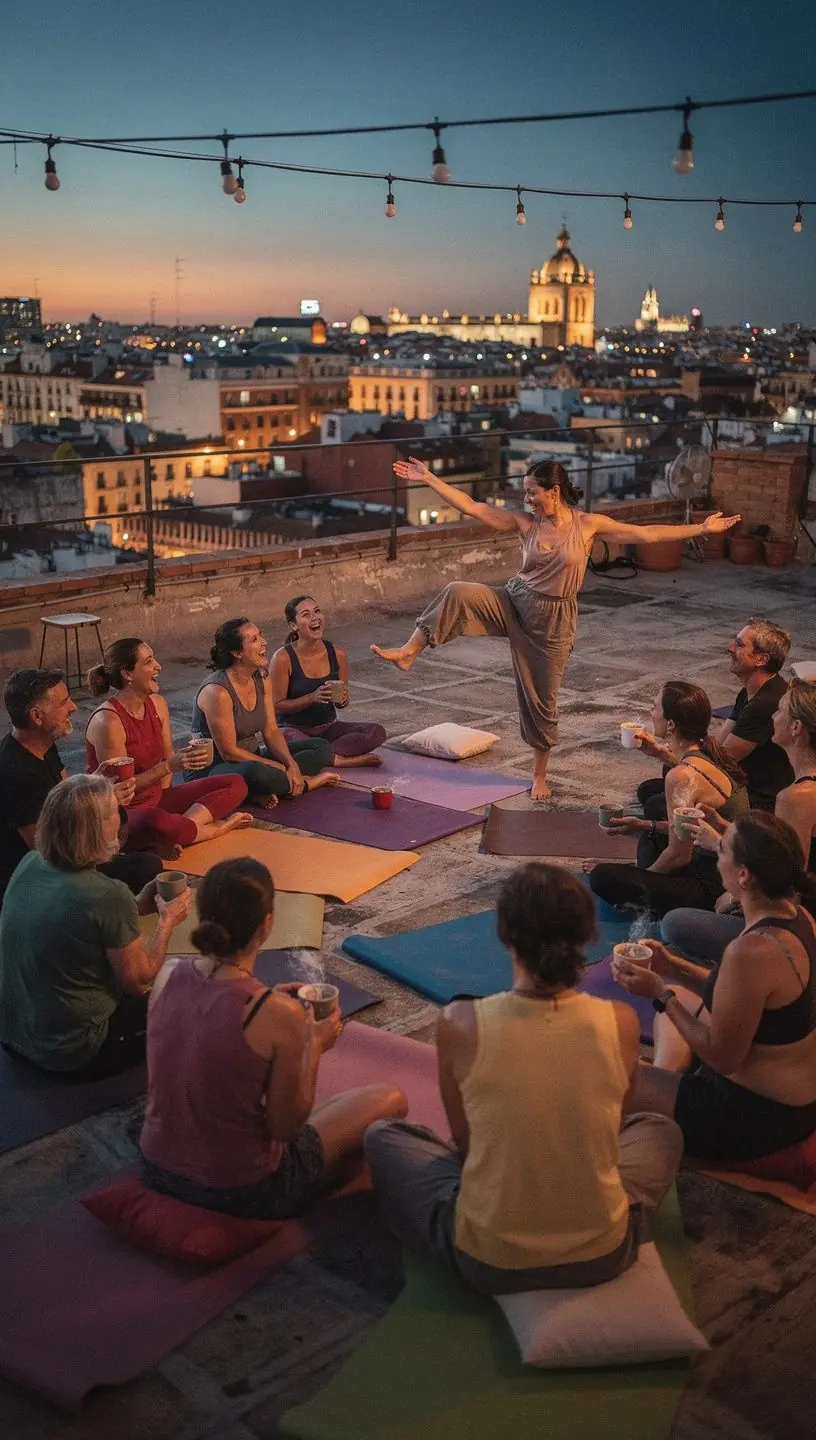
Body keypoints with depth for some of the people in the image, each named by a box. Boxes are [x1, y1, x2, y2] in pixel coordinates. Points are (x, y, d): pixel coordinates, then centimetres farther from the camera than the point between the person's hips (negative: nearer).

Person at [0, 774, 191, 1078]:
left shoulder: (29, 865, -7)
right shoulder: (109, 896, -28)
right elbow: (138, 981, -14)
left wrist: (136, 907, 4)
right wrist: (167, 921, -1)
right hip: (71, 1054, -6)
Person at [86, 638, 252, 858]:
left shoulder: (158, 704, 3)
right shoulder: (108, 721, -22)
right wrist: (170, 765, -27)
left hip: (157, 800, 9)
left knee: (236, 784, 0)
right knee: (155, 821, -44)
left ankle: (173, 835, -18)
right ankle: (217, 827, -14)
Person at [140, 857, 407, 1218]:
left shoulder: (169, 975, -12)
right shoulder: (279, 1015, -28)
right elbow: (286, 1128, -16)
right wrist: (315, 1046, -3)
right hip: (241, 1191, -6)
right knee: (390, 1100, 12)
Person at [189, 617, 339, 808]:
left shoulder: (262, 679, 2)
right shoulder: (217, 692, -24)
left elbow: (271, 731, 3)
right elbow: (229, 752, -22)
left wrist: (291, 765, -16)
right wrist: (282, 768, -18)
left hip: (253, 758, 9)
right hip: (215, 768, -9)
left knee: (322, 747, 3)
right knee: (256, 773, -42)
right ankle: (305, 782, -12)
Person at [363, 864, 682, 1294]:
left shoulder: (460, 1023, -19)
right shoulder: (621, 1023, -15)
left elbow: (463, 1139, -3)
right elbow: (614, 1126, 4)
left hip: (489, 1263, -2)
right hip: (602, 1257, 2)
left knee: (382, 1136, 24)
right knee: (660, 1129, 32)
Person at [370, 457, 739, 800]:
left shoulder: (589, 525, -8)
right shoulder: (525, 522, -4)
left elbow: (648, 534, -5)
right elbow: (471, 507, -6)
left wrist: (702, 528, -8)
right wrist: (429, 478, -11)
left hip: (553, 619, -1)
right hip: (513, 602, 2)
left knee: (542, 699, 7)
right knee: (458, 593, -25)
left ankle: (540, 775, 26)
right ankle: (409, 652, -20)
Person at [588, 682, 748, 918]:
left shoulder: (683, 776, -25)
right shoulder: (710, 753, 3)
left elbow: (678, 855, -18)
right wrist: (644, 825, 16)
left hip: (714, 889, -9)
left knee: (601, 878, -17)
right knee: (651, 837, 33)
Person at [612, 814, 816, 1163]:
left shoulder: (753, 951, -34)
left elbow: (723, 1057, -24)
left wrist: (659, 994, -18)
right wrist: (674, 968, 5)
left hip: (764, 1116, -9)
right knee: (679, 997, 28)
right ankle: (664, 1091, 16)